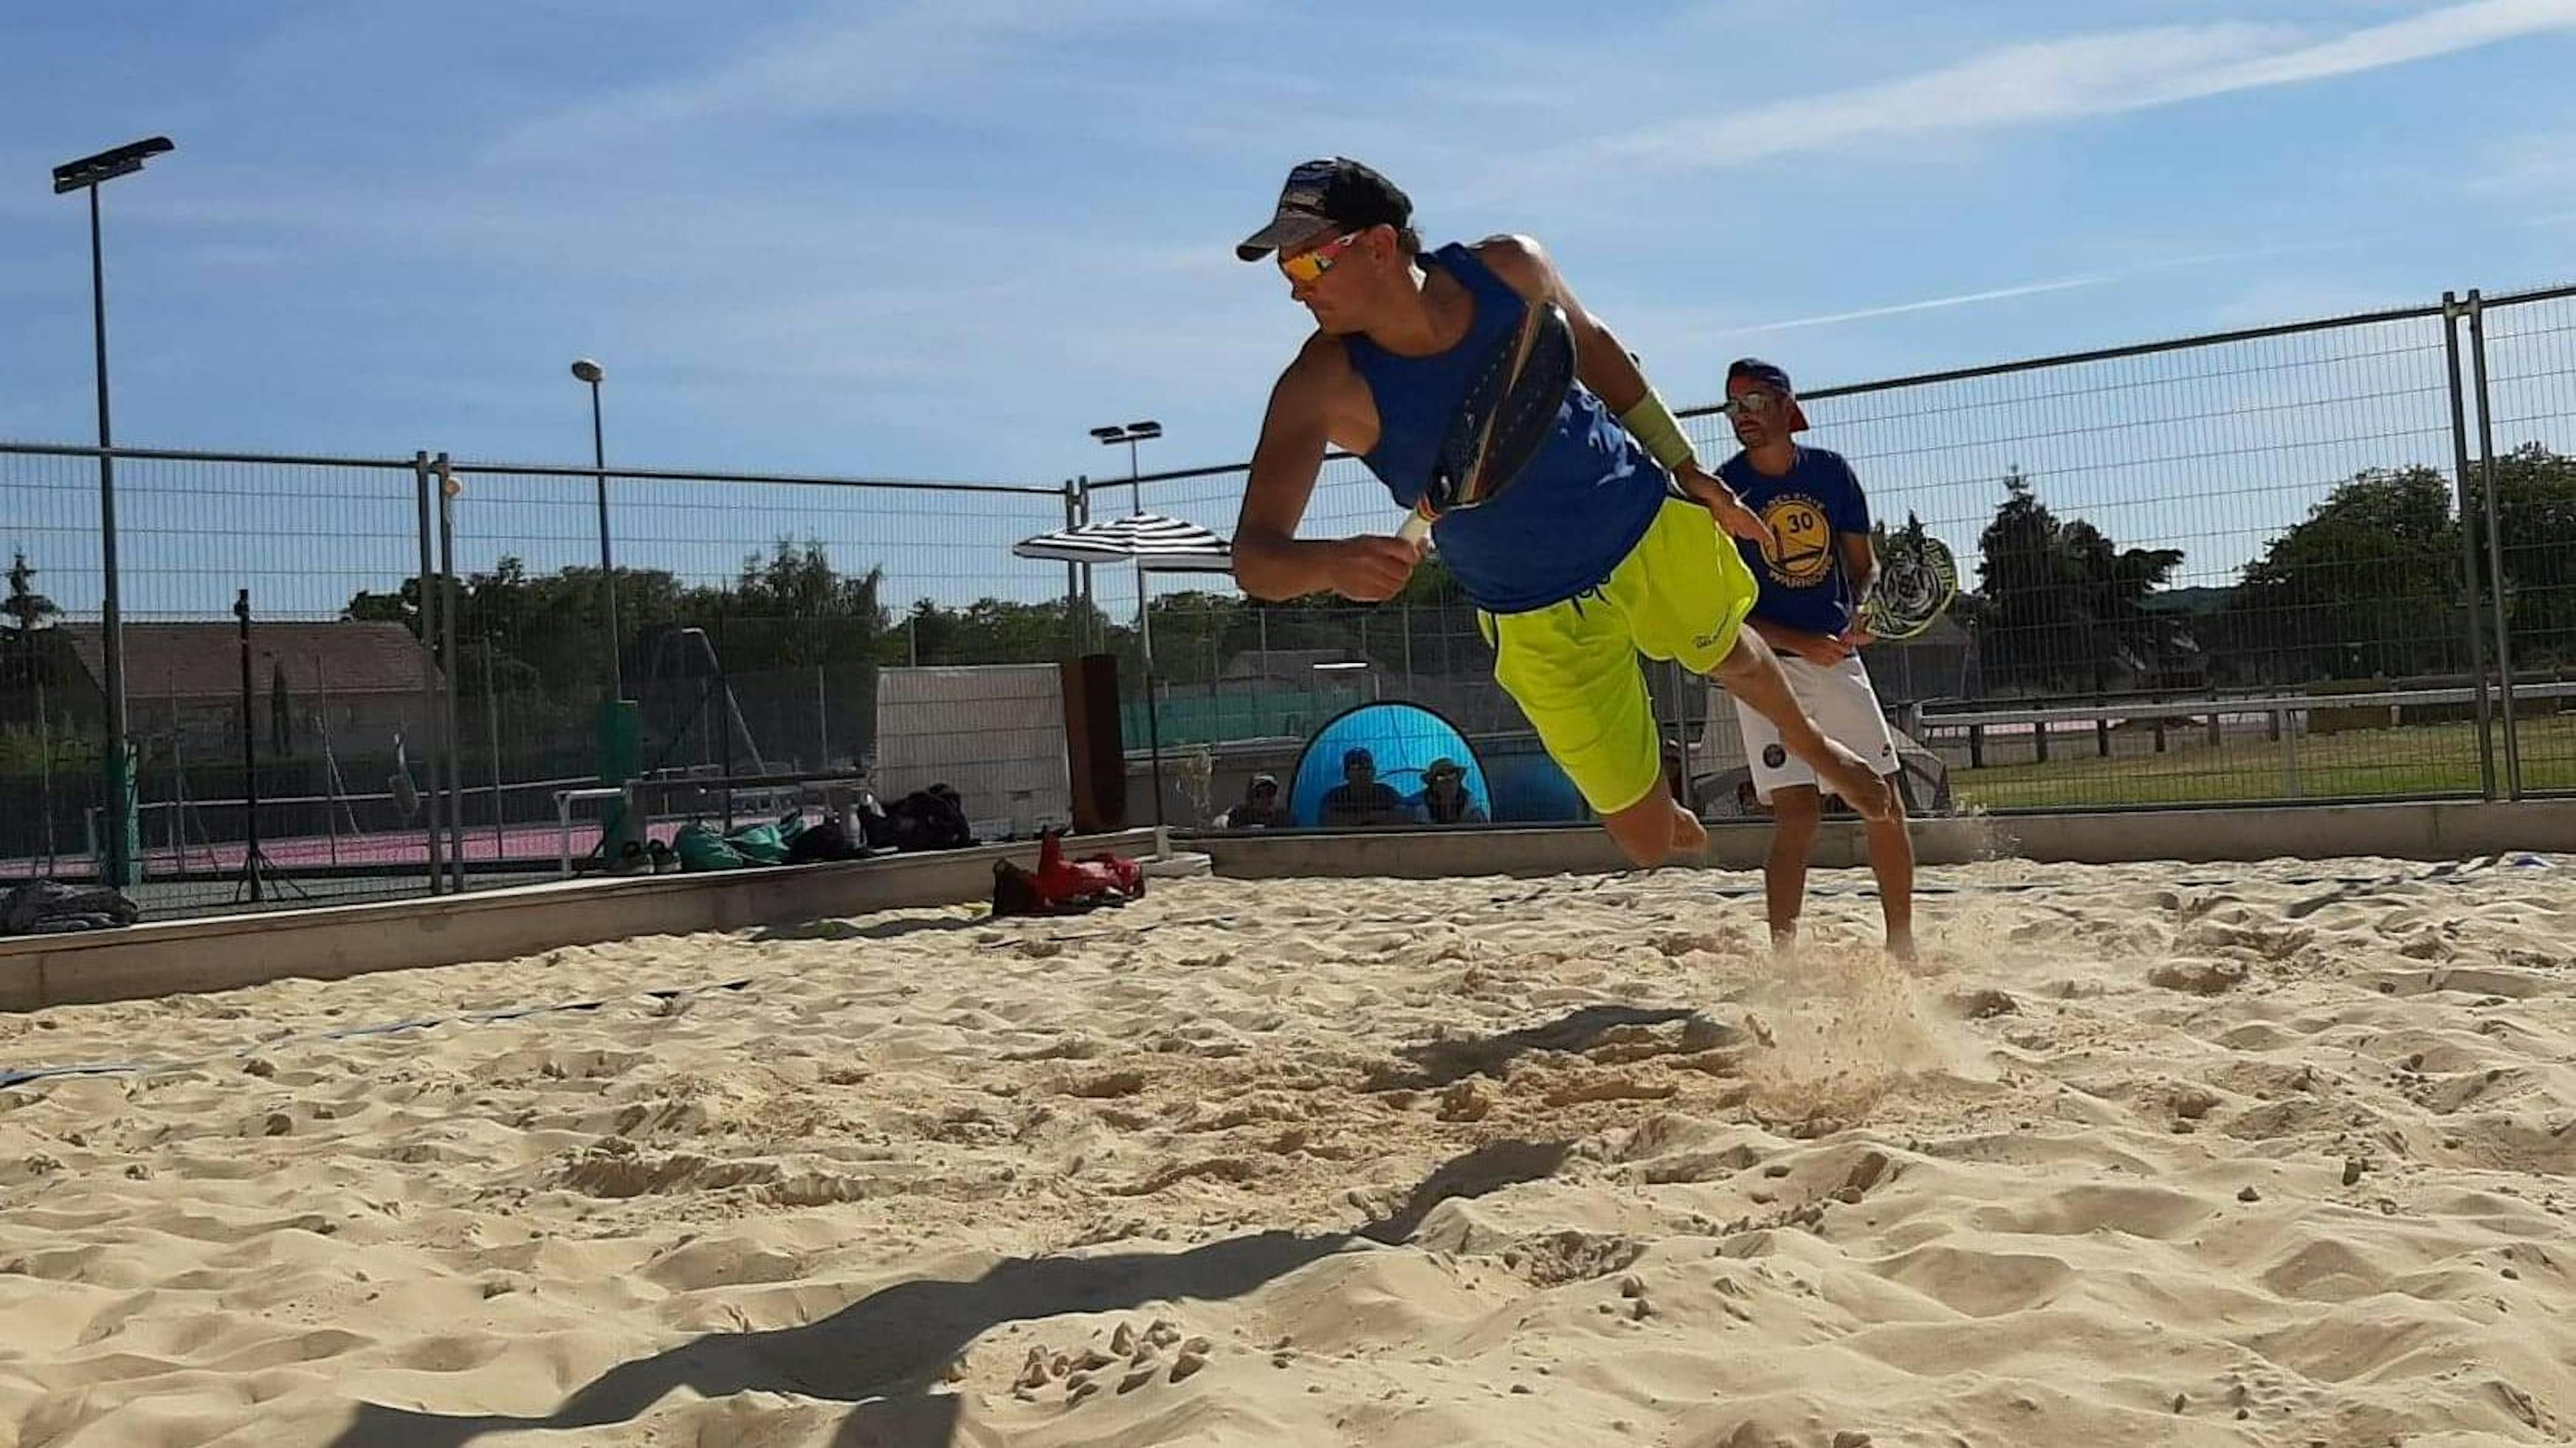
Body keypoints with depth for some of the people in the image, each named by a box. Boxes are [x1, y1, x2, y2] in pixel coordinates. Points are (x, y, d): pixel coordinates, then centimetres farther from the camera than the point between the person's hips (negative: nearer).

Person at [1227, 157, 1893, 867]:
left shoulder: (1510, 268, -19)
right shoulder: (1324, 384, -28)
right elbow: (1253, 557, -34)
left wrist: (1686, 468, 8)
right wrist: (1332, 562, -57)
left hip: (1652, 521, 2)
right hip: (1541, 617, -2)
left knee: (1734, 657, 30)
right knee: (1643, 842, 4)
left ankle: (1809, 741, 66)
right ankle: (1668, 821, 44)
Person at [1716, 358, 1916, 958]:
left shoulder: (1831, 470, 3)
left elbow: (1863, 562, 14)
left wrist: (1858, 615, -7)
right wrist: (1802, 643, -18)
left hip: (1837, 657, 4)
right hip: (1766, 662, -4)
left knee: (1885, 806, 6)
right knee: (1798, 812, -16)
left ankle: (1902, 945, 20)